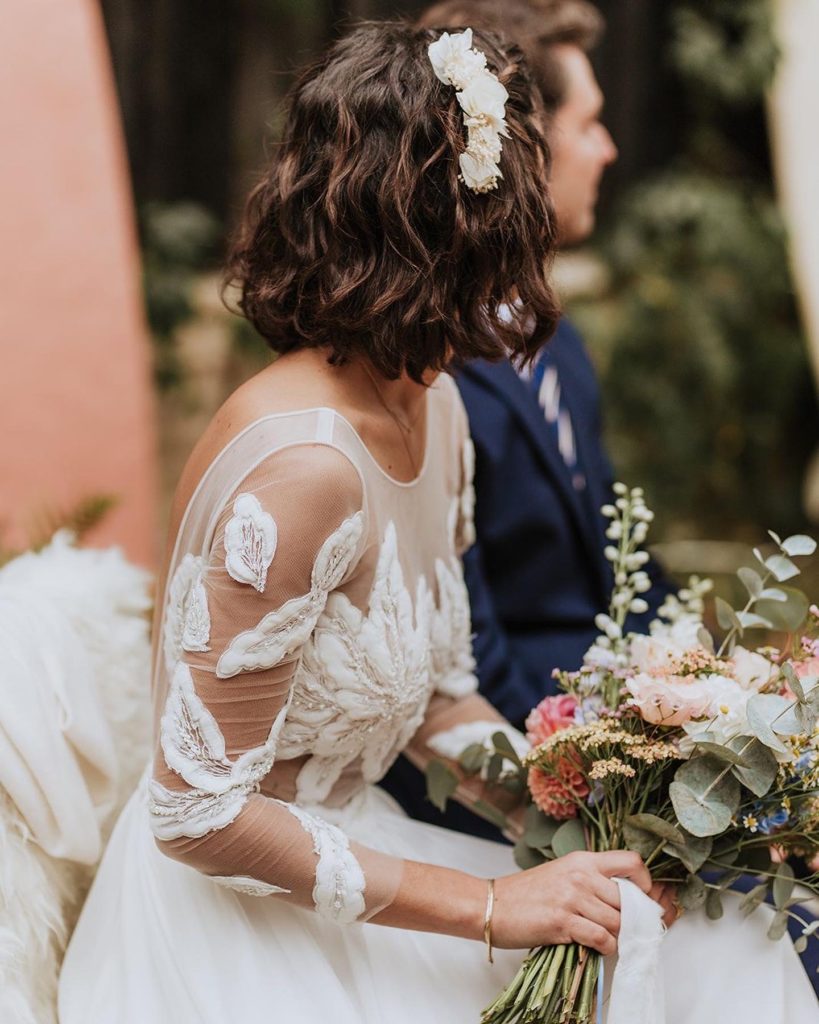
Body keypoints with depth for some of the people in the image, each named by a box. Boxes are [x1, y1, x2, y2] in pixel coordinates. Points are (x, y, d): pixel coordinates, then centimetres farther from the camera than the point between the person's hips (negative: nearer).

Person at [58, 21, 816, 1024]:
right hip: (239, 934, -8)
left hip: (341, 867, 8)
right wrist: (491, 904, -20)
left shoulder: (431, 406, 1)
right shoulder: (303, 468, -27)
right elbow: (202, 813, -23)